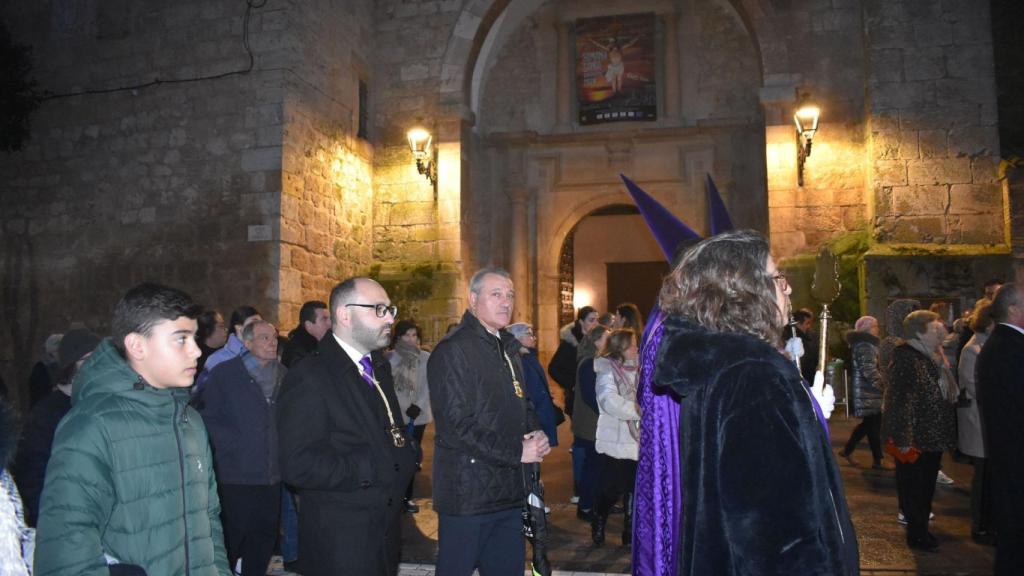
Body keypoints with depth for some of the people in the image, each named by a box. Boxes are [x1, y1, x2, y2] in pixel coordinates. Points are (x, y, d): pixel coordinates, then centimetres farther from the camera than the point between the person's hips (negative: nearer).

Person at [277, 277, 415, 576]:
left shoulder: (379, 366, 10)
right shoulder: (309, 377, -17)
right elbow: (298, 465, -24)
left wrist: (405, 455, 0)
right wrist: (373, 467, -18)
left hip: (386, 531, 8)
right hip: (339, 543, -7)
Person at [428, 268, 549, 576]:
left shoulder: (508, 350, 15)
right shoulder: (452, 351, -14)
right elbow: (456, 426, -20)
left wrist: (535, 436, 3)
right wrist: (517, 452, -16)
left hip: (508, 492, 8)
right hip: (467, 494, -8)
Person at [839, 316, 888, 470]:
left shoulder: (863, 344, 16)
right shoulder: (865, 346, -17)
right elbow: (869, 371, -23)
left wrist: (881, 384, 21)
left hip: (866, 391, 10)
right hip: (868, 392, -10)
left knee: (869, 423, 16)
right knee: (874, 425, -2)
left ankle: (847, 449, 21)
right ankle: (877, 460, 6)